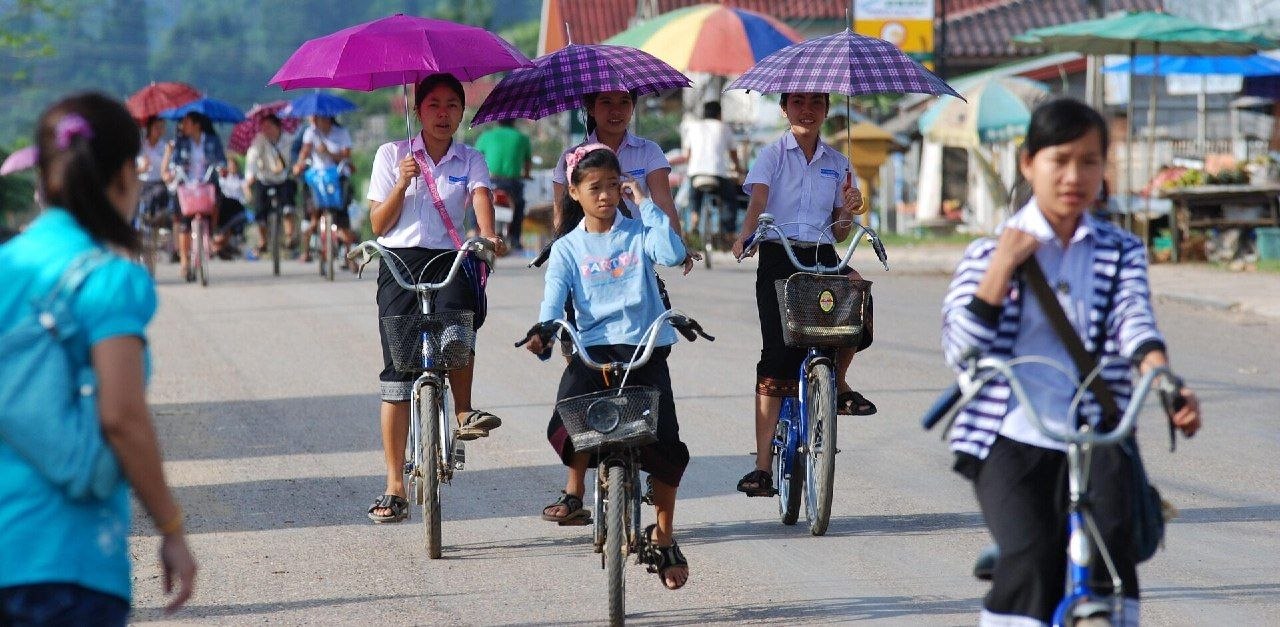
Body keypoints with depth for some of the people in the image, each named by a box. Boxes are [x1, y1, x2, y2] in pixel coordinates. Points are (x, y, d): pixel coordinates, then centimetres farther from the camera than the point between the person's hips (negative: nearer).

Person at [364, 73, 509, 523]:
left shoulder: (471, 161, 11)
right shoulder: (392, 155, 9)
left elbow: (481, 199, -9)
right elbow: (378, 224, 4)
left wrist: (488, 236, -29)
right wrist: (402, 184, -12)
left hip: (450, 260, 0)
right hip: (400, 262, 0)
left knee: (456, 317, -36)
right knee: (397, 371, -5)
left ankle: (464, 412, -16)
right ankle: (394, 487, -2)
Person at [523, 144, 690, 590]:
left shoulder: (638, 232, 6)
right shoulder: (567, 249, 8)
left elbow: (672, 255, -14)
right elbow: (554, 297, -6)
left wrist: (645, 203, -9)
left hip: (645, 348, 0)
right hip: (592, 348, 0)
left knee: (665, 446, -9)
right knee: (566, 429, -26)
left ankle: (664, 536, 11)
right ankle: (575, 491, 5)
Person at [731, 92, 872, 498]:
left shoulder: (837, 164, 13)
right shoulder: (772, 155, 4)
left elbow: (840, 233, 13)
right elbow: (758, 199, -14)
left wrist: (847, 212, -10)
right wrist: (745, 235, -33)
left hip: (822, 257, 3)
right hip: (778, 258, -3)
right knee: (776, 357, -12)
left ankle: (837, 384, -4)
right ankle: (763, 466, -12)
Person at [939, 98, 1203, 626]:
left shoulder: (1121, 252, 13)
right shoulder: (989, 253, 10)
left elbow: (1134, 322, -6)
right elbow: (961, 350, -1)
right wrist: (1002, 268, -8)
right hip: (1009, 439, -1)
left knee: (1109, 543, -25)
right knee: (1030, 559, -23)